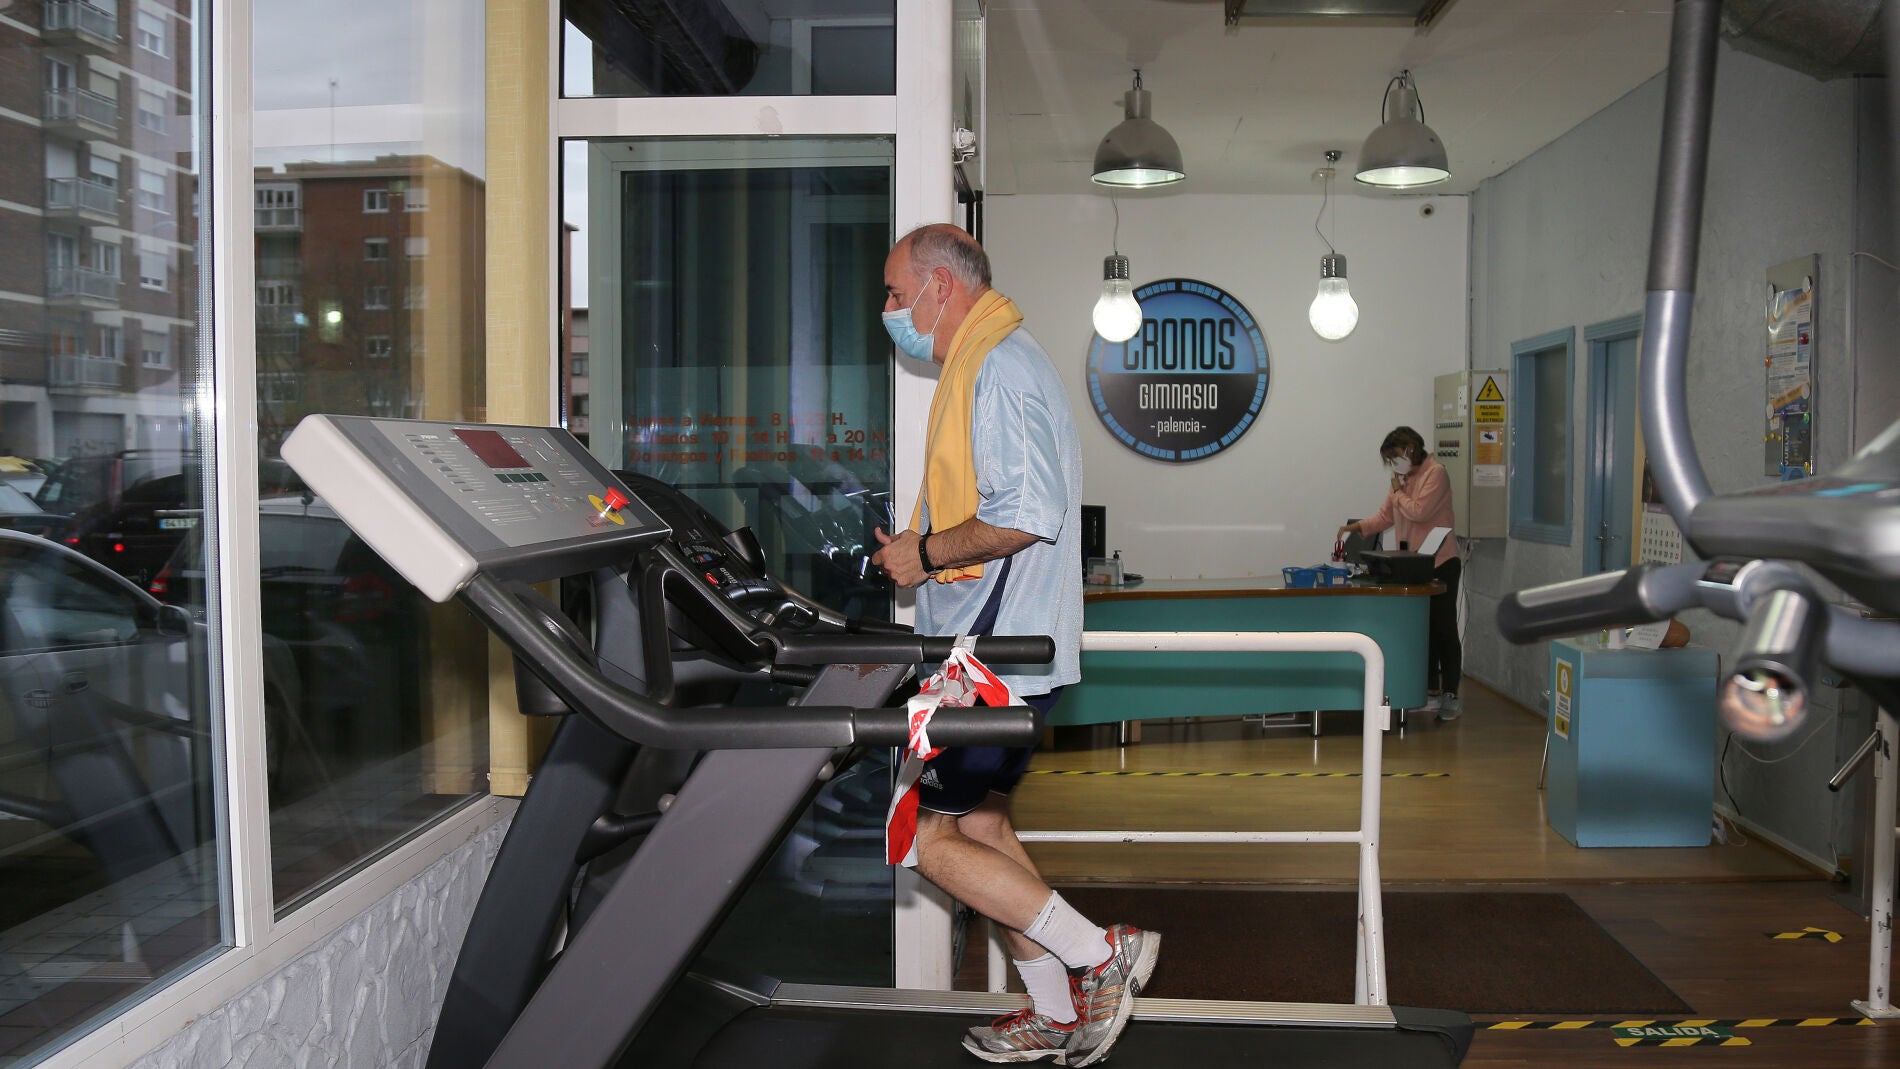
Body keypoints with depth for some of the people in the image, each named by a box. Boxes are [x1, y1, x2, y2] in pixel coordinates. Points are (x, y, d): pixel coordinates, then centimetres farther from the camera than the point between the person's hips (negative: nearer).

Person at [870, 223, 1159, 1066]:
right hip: (994, 648, 11)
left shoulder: (997, 368, -16)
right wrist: (920, 549, 15)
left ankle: (1099, 955, 2)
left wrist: (926, 551, -17)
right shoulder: (987, 363, 18)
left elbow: (1027, 516, -27)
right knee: (978, 824, 16)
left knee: (923, 837, -5)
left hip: (997, 654, -11)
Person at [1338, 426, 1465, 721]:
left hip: (1440, 564, -8)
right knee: (1424, 629, 10)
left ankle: (1451, 696, 3)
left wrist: (1398, 492, -7)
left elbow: (1419, 512, -22)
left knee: (1444, 628, -2)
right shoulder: (1403, 477, 14)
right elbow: (1385, 516, 13)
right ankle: (1432, 692, 16)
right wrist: (1358, 526, -1)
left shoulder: (1435, 473, -12)